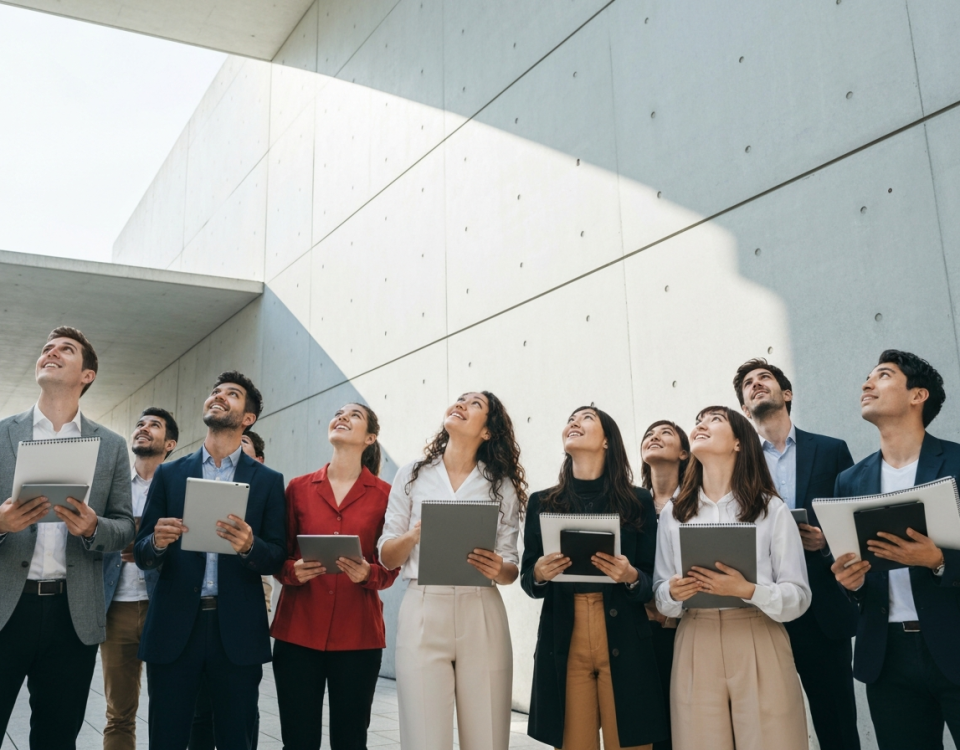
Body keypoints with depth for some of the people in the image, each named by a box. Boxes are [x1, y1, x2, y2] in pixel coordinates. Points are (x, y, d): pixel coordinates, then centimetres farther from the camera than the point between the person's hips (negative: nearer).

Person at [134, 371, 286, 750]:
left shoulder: (268, 481, 6)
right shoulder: (169, 473, 10)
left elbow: (277, 558, 2)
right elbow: (141, 554, 8)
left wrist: (249, 546, -19)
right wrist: (158, 542, -15)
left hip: (237, 631, -1)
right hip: (173, 627, 1)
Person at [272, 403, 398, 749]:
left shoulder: (384, 494, 1)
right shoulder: (298, 488, 7)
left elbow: (391, 569, 3)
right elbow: (278, 556, 10)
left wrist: (367, 574, -18)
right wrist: (293, 571, -11)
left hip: (357, 634, -1)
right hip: (297, 630, 1)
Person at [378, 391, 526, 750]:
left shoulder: (502, 486, 8)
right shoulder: (411, 476, 8)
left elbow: (511, 568, 7)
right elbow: (387, 557, 7)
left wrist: (498, 569, -16)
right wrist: (414, 536, -14)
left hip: (482, 617, 1)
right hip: (423, 615, 0)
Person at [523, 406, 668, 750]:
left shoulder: (638, 502, 4)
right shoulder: (542, 502, 8)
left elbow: (652, 583, 4)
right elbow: (526, 579, 10)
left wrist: (631, 577, -17)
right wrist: (539, 574, -11)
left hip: (624, 644, -1)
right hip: (562, 643, 1)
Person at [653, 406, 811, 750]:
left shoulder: (772, 509, 1)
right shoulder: (673, 512, 8)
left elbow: (799, 596, -3)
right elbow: (660, 594, 11)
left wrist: (747, 590, -20)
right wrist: (674, 593, -12)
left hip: (760, 646, -2)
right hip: (695, 647, 2)